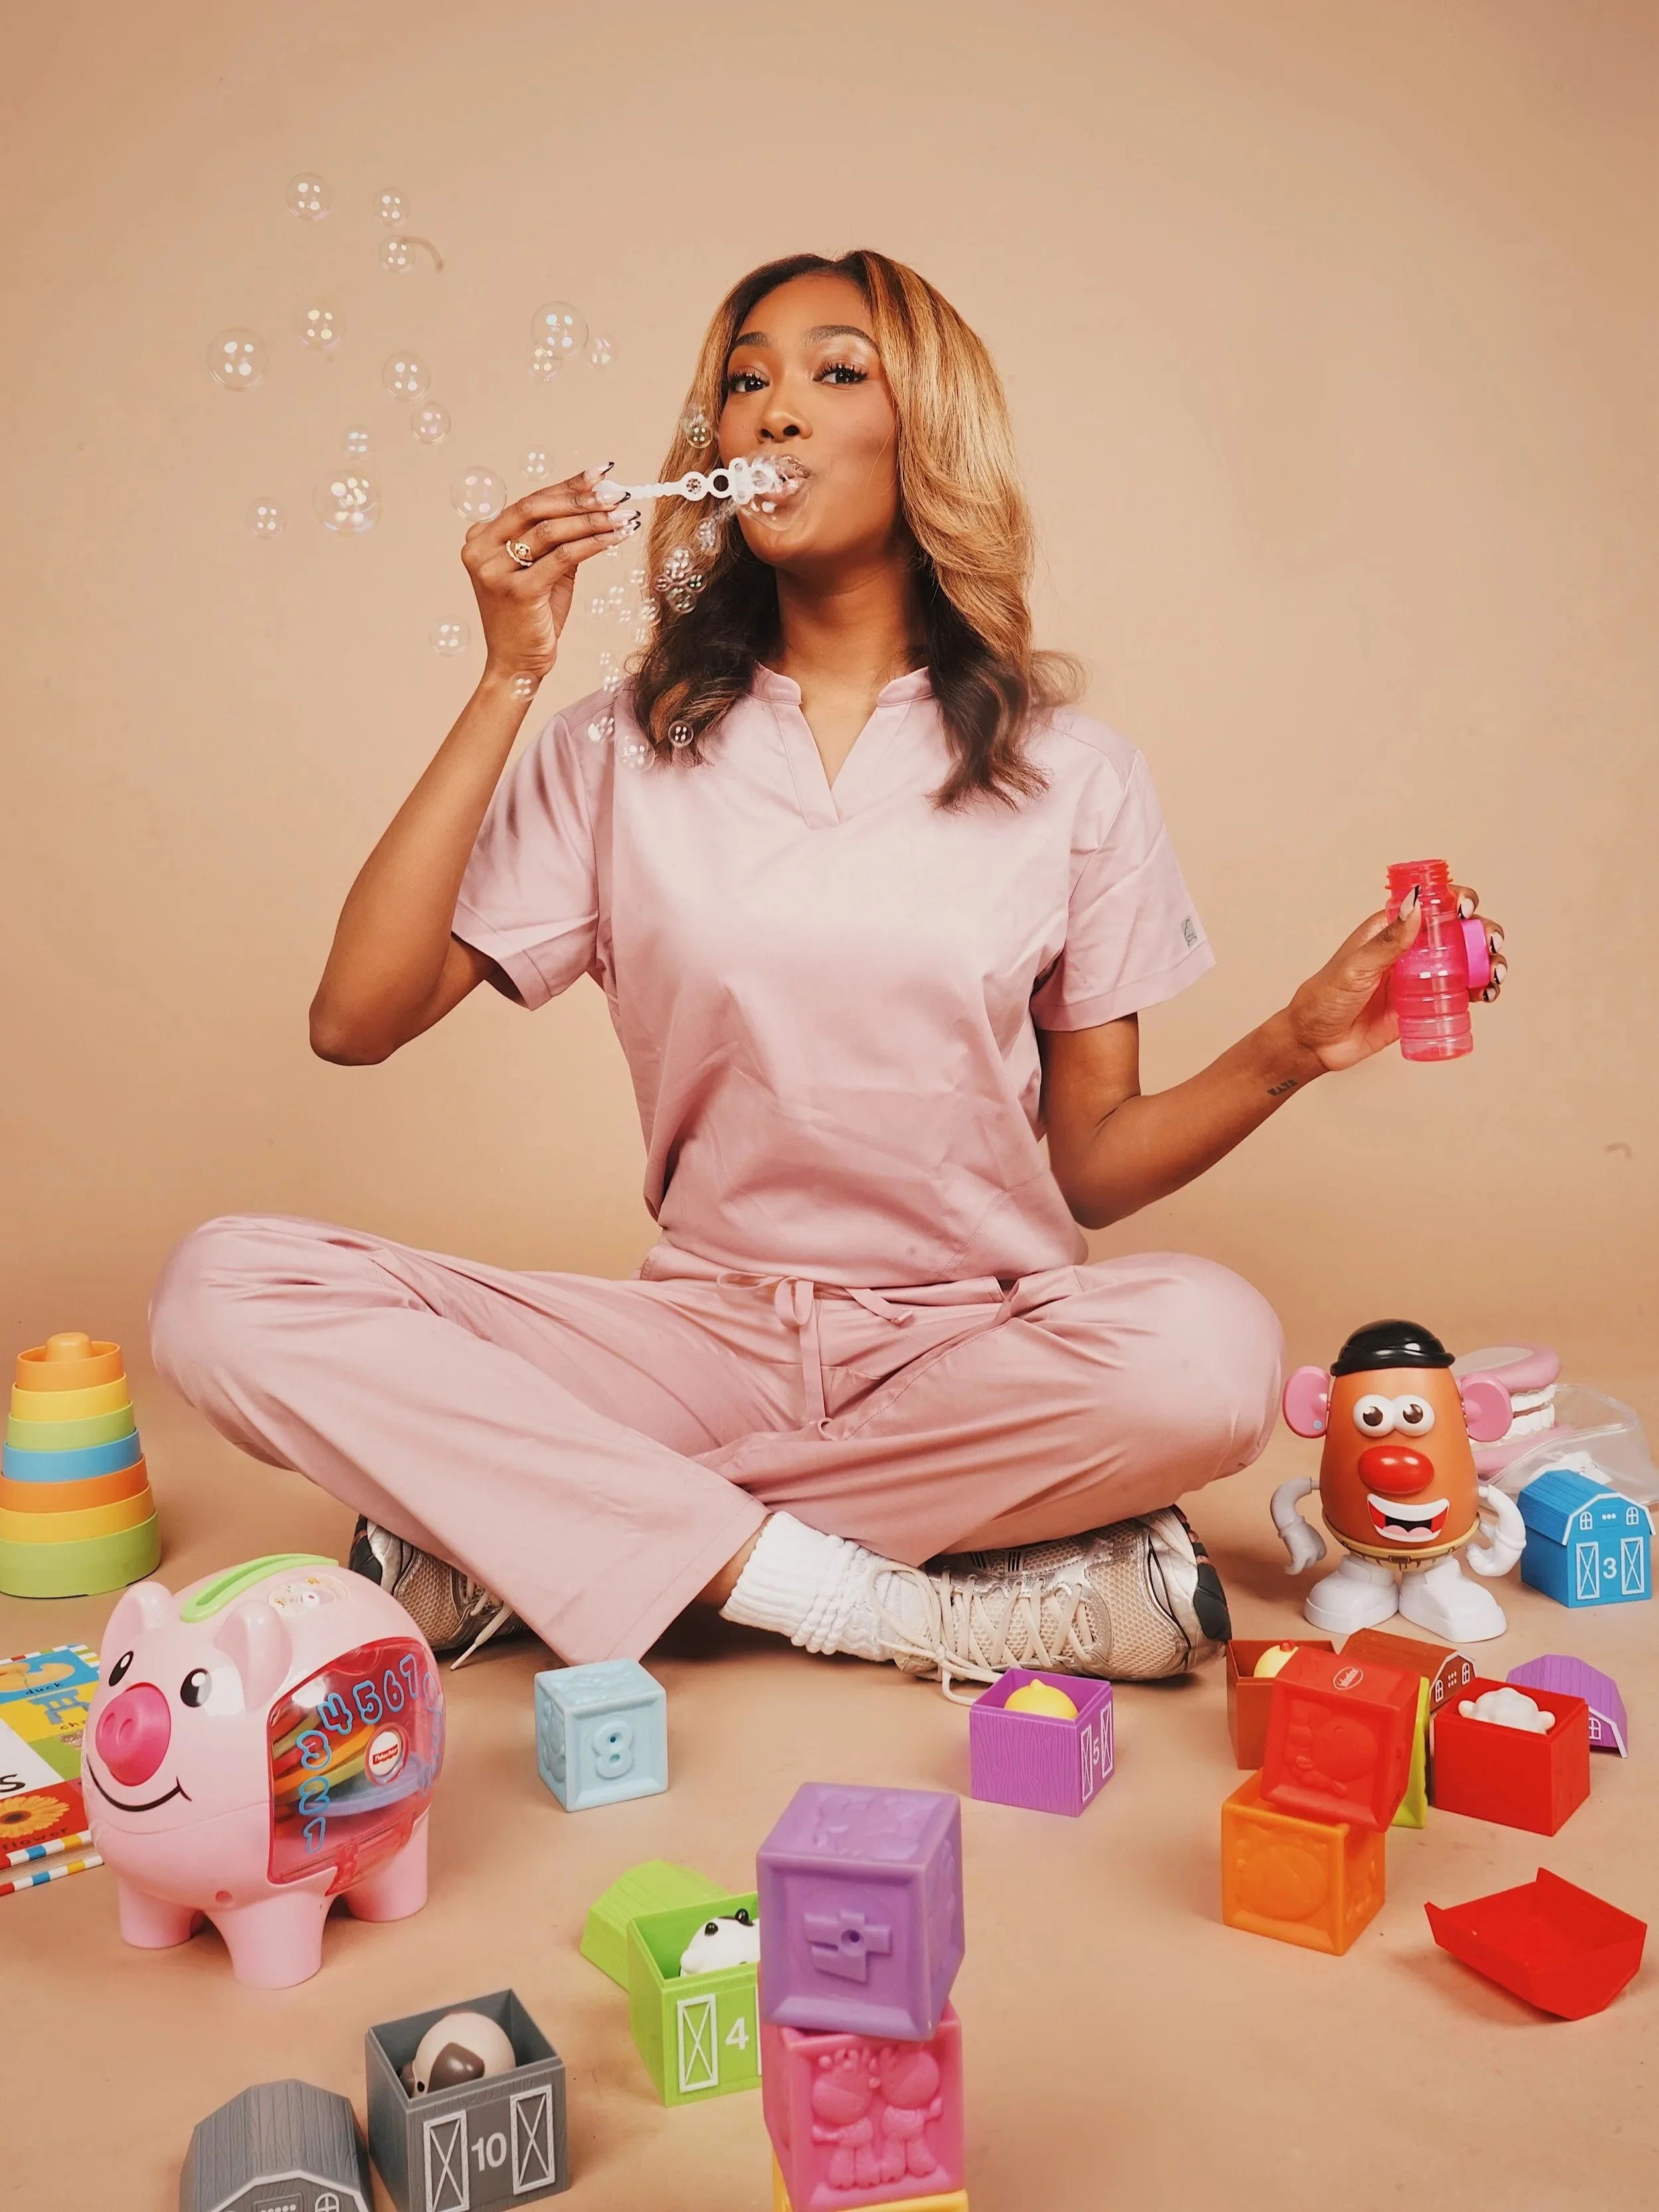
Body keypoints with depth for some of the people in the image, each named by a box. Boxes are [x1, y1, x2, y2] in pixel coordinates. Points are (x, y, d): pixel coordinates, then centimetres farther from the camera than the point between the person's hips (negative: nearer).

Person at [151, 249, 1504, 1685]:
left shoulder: (1069, 773, 5)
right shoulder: (622, 755, 6)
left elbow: (1094, 1163, 6)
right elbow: (357, 1019, -5)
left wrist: (1291, 1049, -12)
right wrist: (508, 681, -8)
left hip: (978, 1345, 0)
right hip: (708, 1335, 1)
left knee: (1209, 1348, -35)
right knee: (229, 1291, -21)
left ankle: (508, 1540, -19)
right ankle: (890, 1605, -23)